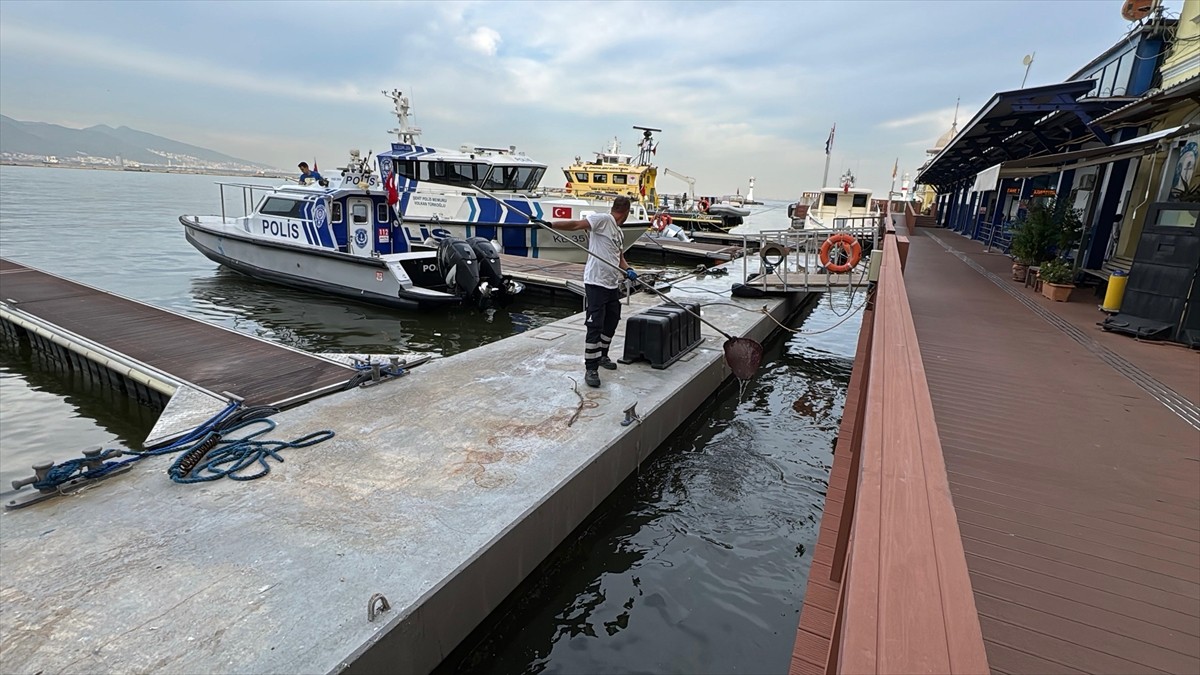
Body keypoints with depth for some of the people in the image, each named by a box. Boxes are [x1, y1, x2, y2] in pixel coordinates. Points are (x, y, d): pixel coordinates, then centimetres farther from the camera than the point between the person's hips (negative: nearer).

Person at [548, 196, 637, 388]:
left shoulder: (619, 233, 19)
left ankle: (602, 356, 38)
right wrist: (549, 224, -27)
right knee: (595, 325, -8)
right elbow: (575, 225, -16)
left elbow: (619, 258, 18)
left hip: (613, 284, 9)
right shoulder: (603, 219, -8)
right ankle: (591, 369, -2)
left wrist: (628, 270, -4)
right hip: (596, 283, -9)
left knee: (611, 322, 18)